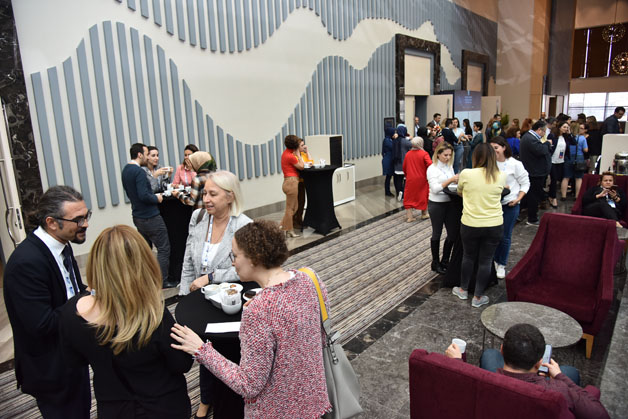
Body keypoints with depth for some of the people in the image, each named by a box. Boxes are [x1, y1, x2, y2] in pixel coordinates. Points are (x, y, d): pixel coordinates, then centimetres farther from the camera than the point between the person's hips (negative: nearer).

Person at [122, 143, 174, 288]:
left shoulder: (125, 170, 10)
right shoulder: (139, 171, -19)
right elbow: (143, 195, -27)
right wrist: (156, 198, -9)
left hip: (138, 216, 10)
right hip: (150, 216, -9)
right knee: (163, 248, 0)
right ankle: (162, 281, 5)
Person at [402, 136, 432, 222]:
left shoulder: (408, 154, 1)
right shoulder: (424, 154, -11)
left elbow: (404, 167, 8)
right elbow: (430, 165, -20)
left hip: (410, 179, 2)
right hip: (421, 179, -2)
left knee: (409, 196, 8)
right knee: (423, 195, 15)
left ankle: (409, 216, 7)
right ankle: (424, 214, 28)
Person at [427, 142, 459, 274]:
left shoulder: (449, 166, 8)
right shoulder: (432, 169, -11)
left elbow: (452, 184, 16)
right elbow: (435, 189, -20)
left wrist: (457, 181, -4)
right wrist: (450, 180, -29)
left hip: (450, 202, 6)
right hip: (436, 204, -6)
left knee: (453, 233, 6)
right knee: (437, 234, 7)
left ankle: (445, 261, 23)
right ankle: (435, 263, 23)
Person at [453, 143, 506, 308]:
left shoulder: (466, 174, -11)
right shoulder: (501, 177, -6)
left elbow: (459, 192, 8)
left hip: (470, 225, -1)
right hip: (494, 225, 1)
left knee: (468, 256, 19)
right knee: (486, 260, 11)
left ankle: (463, 290, 34)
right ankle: (478, 297, 22)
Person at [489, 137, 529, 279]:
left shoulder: (515, 164, -8)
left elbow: (525, 183, -1)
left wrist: (518, 199, -12)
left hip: (510, 205, -2)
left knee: (505, 236, 5)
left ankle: (502, 265, 21)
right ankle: (495, 260, 28)